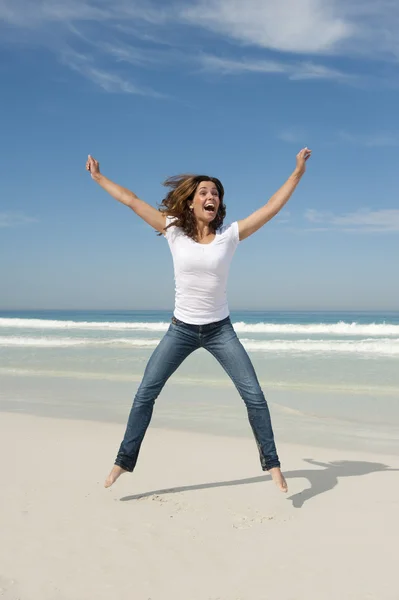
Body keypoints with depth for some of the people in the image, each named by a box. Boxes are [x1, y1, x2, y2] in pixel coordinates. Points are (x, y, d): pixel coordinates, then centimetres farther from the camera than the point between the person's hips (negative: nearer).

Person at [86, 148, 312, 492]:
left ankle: (272, 464, 12)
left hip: (220, 329, 0)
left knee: (254, 396, -4)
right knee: (144, 395, 0)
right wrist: (98, 178, 5)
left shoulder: (229, 235, -6)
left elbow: (272, 207, -7)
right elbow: (132, 201, -1)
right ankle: (124, 462, 15)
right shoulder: (174, 231, -6)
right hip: (181, 329, 0)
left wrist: (298, 172, -7)